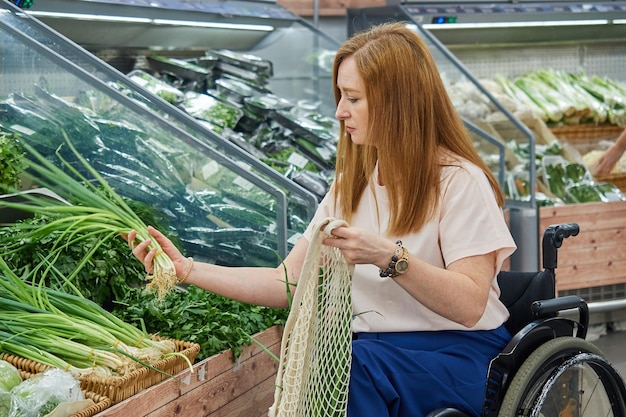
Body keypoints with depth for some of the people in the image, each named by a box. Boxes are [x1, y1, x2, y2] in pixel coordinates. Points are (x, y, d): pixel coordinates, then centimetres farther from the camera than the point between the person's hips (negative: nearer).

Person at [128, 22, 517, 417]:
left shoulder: (460, 181, -7)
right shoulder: (351, 187, 14)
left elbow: (470, 305, -17)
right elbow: (288, 283, 9)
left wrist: (388, 256, -29)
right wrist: (188, 269, 2)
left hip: (458, 355, -5)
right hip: (373, 352, 5)